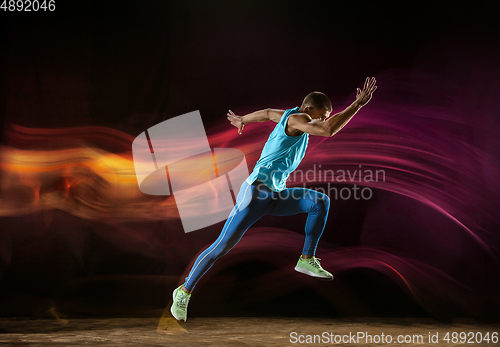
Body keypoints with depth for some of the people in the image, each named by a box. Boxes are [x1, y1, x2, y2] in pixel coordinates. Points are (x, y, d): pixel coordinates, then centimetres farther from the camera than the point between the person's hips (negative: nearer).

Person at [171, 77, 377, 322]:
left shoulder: (287, 116, 13)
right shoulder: (295, 118, -13)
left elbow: (267, 113, 34)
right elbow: (328, 130, -31)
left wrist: (242, 120, 51)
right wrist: (358, 104, -26)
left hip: (274, 197, 9)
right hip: (256, 191, -9)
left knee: (320, 202, -11)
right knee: (222, 247, -6)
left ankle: (307, 260, -8)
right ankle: (184, 292, 6)